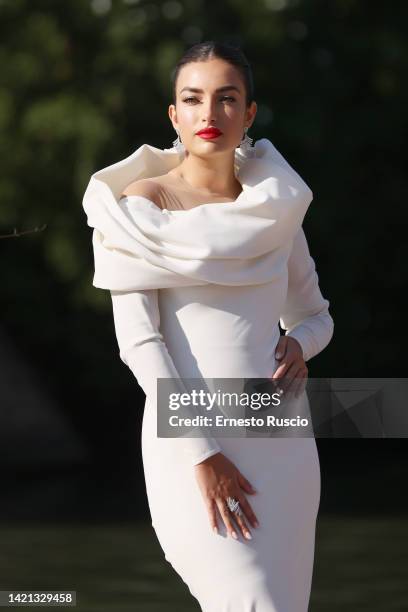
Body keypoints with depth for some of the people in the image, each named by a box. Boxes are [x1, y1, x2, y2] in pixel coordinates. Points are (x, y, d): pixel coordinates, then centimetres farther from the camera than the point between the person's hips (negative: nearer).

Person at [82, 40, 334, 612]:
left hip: (281, 442, 5)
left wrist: (298, 344, -2)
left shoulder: (275, 206, 10)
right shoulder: (144, 204, -3)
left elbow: (314, 313, 23)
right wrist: (201, 455, -17)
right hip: (190, 441, -5)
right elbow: (138, 341, -9)